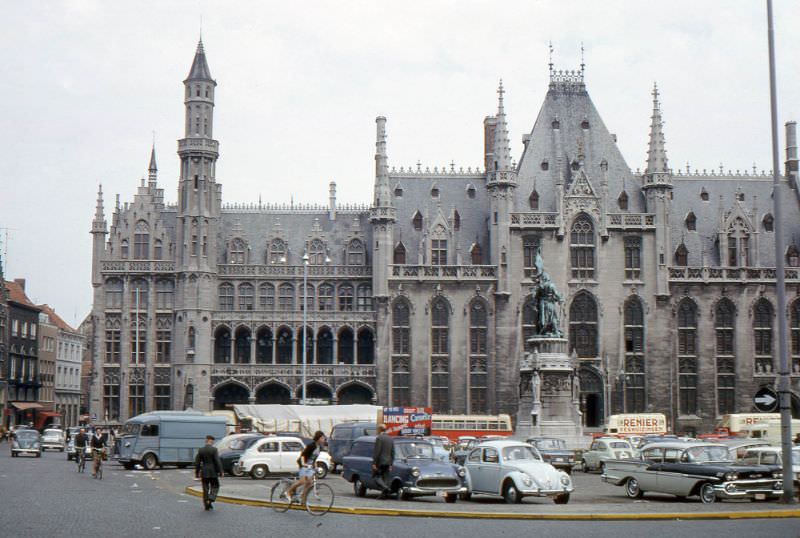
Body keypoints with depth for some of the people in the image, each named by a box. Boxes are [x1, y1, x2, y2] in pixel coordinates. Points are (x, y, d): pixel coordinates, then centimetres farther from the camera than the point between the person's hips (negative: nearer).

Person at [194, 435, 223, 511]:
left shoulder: (201, 450, 2)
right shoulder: (214, 449, -10)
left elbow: (197, 462, 5)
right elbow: (218, 461, -14)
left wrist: (197, 473, 13)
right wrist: (220, 471, -7)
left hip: (204, 473, 4)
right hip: (213, 472, -3)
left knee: (205, 489, 11)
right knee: (215, 487, 11)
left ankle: (206, 505, 11)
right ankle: (210, 500, -9)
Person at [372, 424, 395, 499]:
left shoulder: (379, 438, -11)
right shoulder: (391, 439, 11)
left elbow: (377, 452, -16)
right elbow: (392, 453, 11)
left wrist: (374, 463, -14)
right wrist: (390, 464, 15)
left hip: (379, 462, -7)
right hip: (387, 462, 7)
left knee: (377, 477, -1)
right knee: (385, 478, 9)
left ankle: (385, 488, -22)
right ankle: (384, 494, 4)